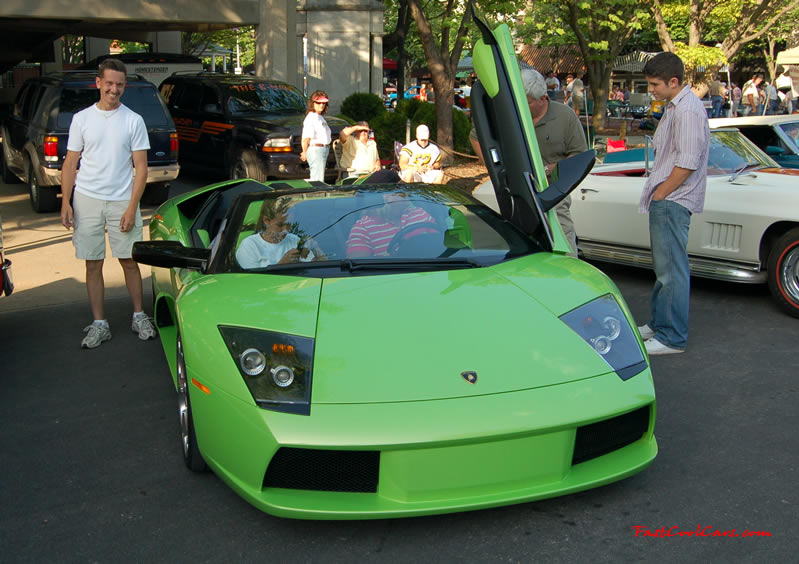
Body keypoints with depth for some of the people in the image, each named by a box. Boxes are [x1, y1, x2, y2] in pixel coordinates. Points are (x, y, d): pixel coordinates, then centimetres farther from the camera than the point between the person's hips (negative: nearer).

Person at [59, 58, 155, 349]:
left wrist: (132, 207, -9)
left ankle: (139, 316, 20)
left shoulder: (133, 120, 0)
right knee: (93, 265, 5)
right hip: (87, 200, 1)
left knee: (129, 261, 5)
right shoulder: (82, 118, 5)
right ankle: (99, 324, 13)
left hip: (121, 201, -1)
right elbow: (70, 164, 7)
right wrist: (65, 202, -3)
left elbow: (141, 168, -1)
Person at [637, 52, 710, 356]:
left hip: (673, 202, -11)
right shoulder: (673, 106, 15)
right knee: (664, 266, 18)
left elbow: (688, 162, -21)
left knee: (672, 269, -6)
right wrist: (655, 194, 13)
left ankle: (672, 338, 0)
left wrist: (659, 194, -14)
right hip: (665, 200, 11)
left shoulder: (688, 110, -17)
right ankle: (658, 324, 29)